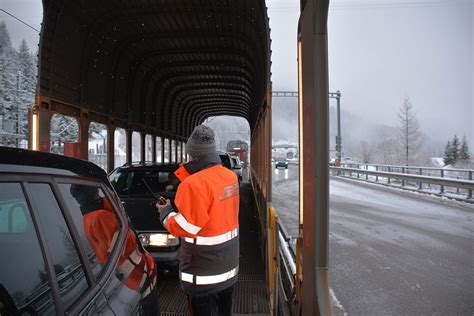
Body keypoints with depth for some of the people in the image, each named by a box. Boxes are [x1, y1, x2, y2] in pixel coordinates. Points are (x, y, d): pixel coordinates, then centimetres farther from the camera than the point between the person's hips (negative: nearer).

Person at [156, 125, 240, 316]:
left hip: (204, 274, -7)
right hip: (228, 265, 8)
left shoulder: (194, 184, -25)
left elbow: (184, 228, -23)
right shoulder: (231, 176, 0)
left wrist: (166, 212, -5)